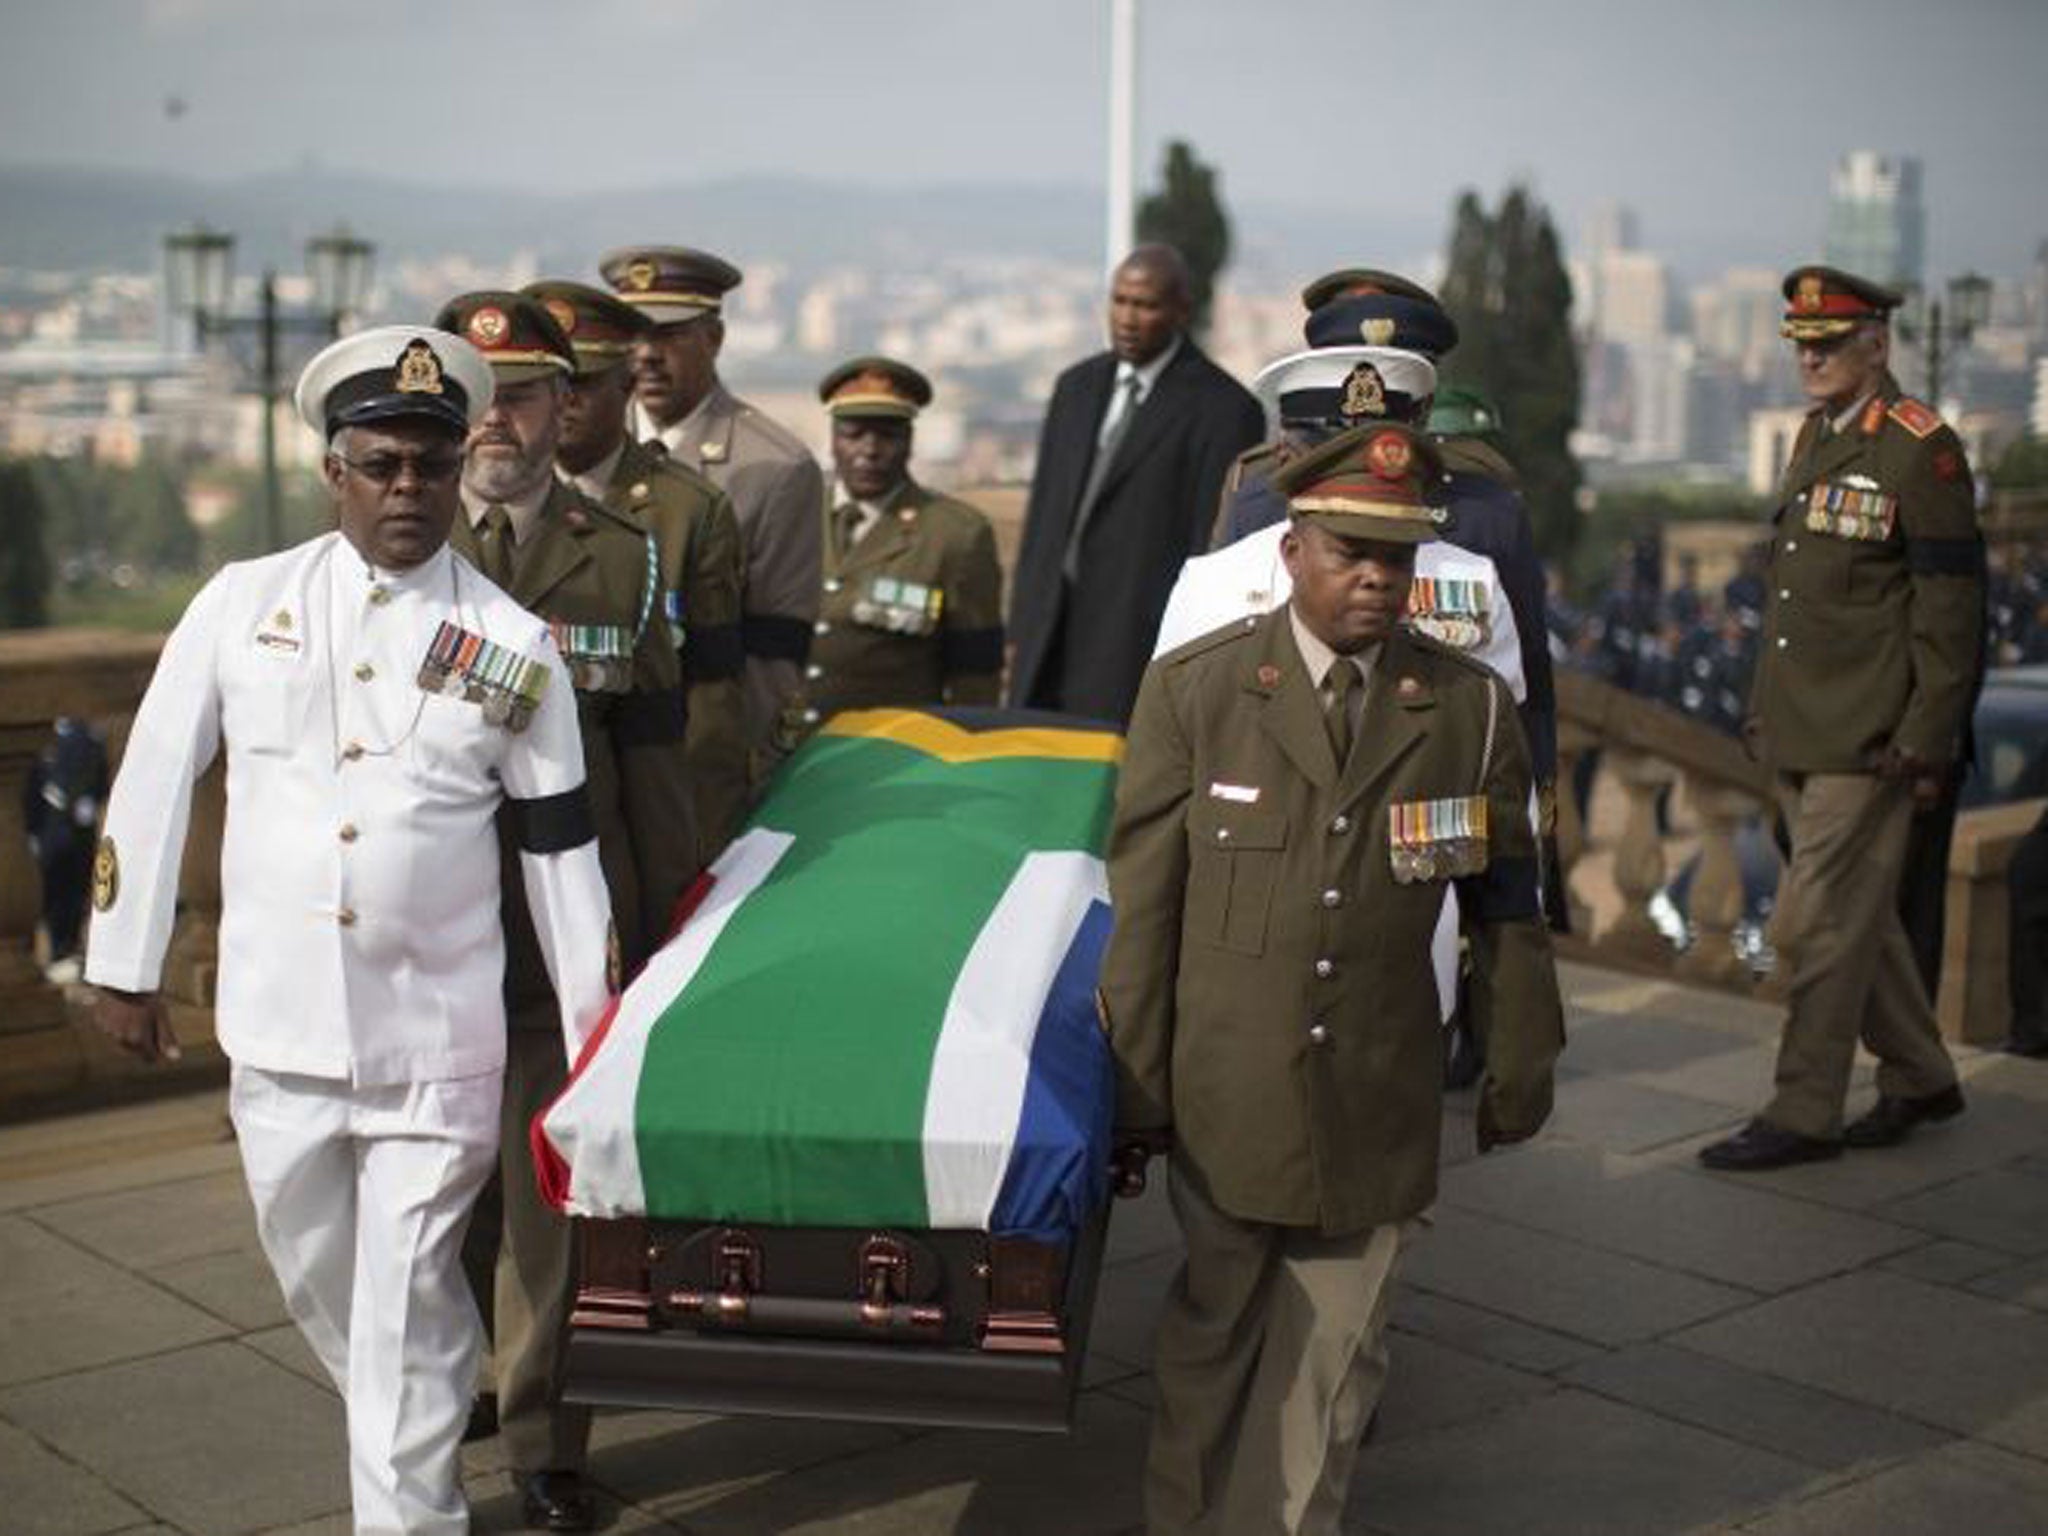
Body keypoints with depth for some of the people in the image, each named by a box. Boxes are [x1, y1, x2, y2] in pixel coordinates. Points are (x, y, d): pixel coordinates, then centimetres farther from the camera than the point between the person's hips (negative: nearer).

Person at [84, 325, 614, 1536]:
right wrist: (126, 965, 6)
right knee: (316, 1282, 17)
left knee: (408, 1307, -1)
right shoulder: (244, 604, 1)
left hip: (439, 1039, -2)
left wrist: (592, 1033, 4)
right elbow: (155, 783, 6)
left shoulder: (514, 647, -2)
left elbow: (560, 847, 3)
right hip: (279, 1029, 3)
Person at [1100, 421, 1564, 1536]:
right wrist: (1136, 1081, -3)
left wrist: (1523, 1062, 13)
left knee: (1332, 1355, 9)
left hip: (1378, 1098, 1)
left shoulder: (1470, 709, 0)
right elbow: (1140, 903, -3)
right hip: (1224, 1094, -1)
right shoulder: (1192, 689, -5)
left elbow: (1507, 905, 8)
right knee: (1213, 1338, 13)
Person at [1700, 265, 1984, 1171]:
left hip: (1864, 740, -9)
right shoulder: (1813, 437, 13)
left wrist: (1925, 743, -16)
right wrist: (1766, 709, 18)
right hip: (1799, 734, 9)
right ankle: (1920, 1079, 32)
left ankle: (1805, 1115, 6)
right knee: (1859, 917, 17)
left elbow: (1951, 609, -14)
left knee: (1817, 926, -4)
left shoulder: (1921, 450, -12)